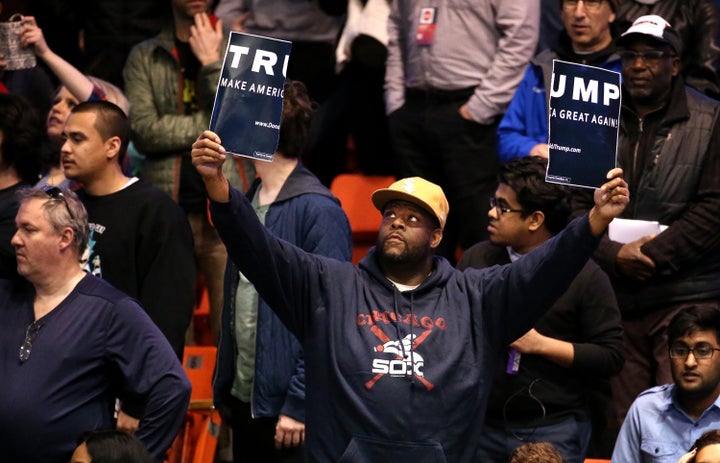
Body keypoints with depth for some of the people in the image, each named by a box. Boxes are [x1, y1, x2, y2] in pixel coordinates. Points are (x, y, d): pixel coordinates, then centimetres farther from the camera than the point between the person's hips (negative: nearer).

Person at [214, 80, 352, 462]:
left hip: (286, 409, -8)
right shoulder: (249, 202, 11)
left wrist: (299, 405, -20)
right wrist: (224, 388, 12)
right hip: (244, 400, 8)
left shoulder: (317, 210, -15)